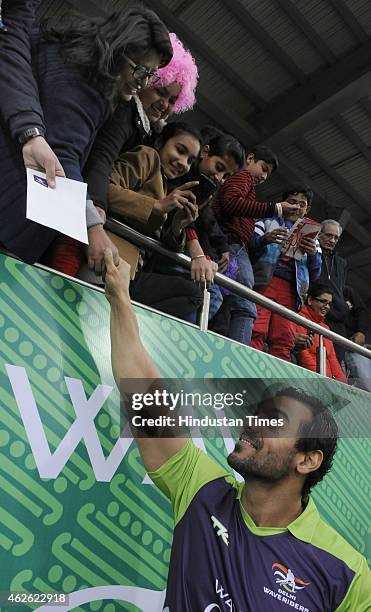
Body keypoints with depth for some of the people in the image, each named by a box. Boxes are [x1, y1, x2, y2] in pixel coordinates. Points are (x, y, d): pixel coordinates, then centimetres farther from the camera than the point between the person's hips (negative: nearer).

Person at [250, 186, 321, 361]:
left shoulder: (310, 237, 30)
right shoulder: (267, 222, 22)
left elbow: (314, 275, 21)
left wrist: (314, 254, 0)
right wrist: (265, 239, -14)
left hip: (290, 289, 3)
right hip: (264, 282, -3)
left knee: (283, 342, -11)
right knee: (255, 332, -21)